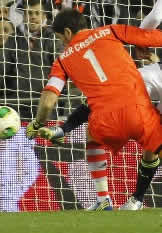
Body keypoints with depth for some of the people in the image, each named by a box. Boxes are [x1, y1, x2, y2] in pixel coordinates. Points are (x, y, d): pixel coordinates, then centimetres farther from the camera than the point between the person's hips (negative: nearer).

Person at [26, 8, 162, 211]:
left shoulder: (64, 59, 18)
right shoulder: (110, 32, 17)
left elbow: (48, 101, 8)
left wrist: (37, 125, 26)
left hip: (105, 123, 1)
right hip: (139, 111, -1)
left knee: (93, 136, 34)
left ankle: (103, 201, 27)